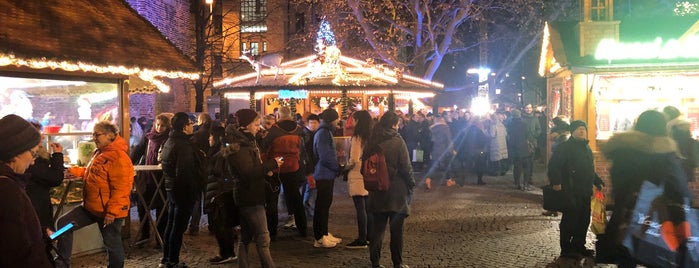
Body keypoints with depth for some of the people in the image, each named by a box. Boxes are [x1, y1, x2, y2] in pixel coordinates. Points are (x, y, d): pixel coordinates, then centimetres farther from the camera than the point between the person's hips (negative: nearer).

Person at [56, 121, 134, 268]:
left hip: (108, 211, -10)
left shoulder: (119, 157, -21)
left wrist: (112, 212, -25)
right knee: (63, 223, 7)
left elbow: (120, 189, -24)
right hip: (91, 206, 10)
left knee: (112, 244, 5)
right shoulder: (99, 152, 11)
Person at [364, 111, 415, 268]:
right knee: (396, 229, 6)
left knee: (377, 227, 11)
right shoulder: (397, 141, -13)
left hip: (377, 191, 5)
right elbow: (406, 167, -14)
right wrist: (411, 185, 0)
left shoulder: (372, 141, 3)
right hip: (397, 192, -4)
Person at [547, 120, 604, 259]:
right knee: (569, 221, -3)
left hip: (585, 192, 9)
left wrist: (597, 182, 23)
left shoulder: (586, 148, 18)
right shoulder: (565, 147, -10)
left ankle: (579, 246, 27)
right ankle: (566, 249, 7)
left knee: (584, 220, 14)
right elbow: (554, 166, -17)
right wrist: (556, 182, -26)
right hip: (571, 193, -8)